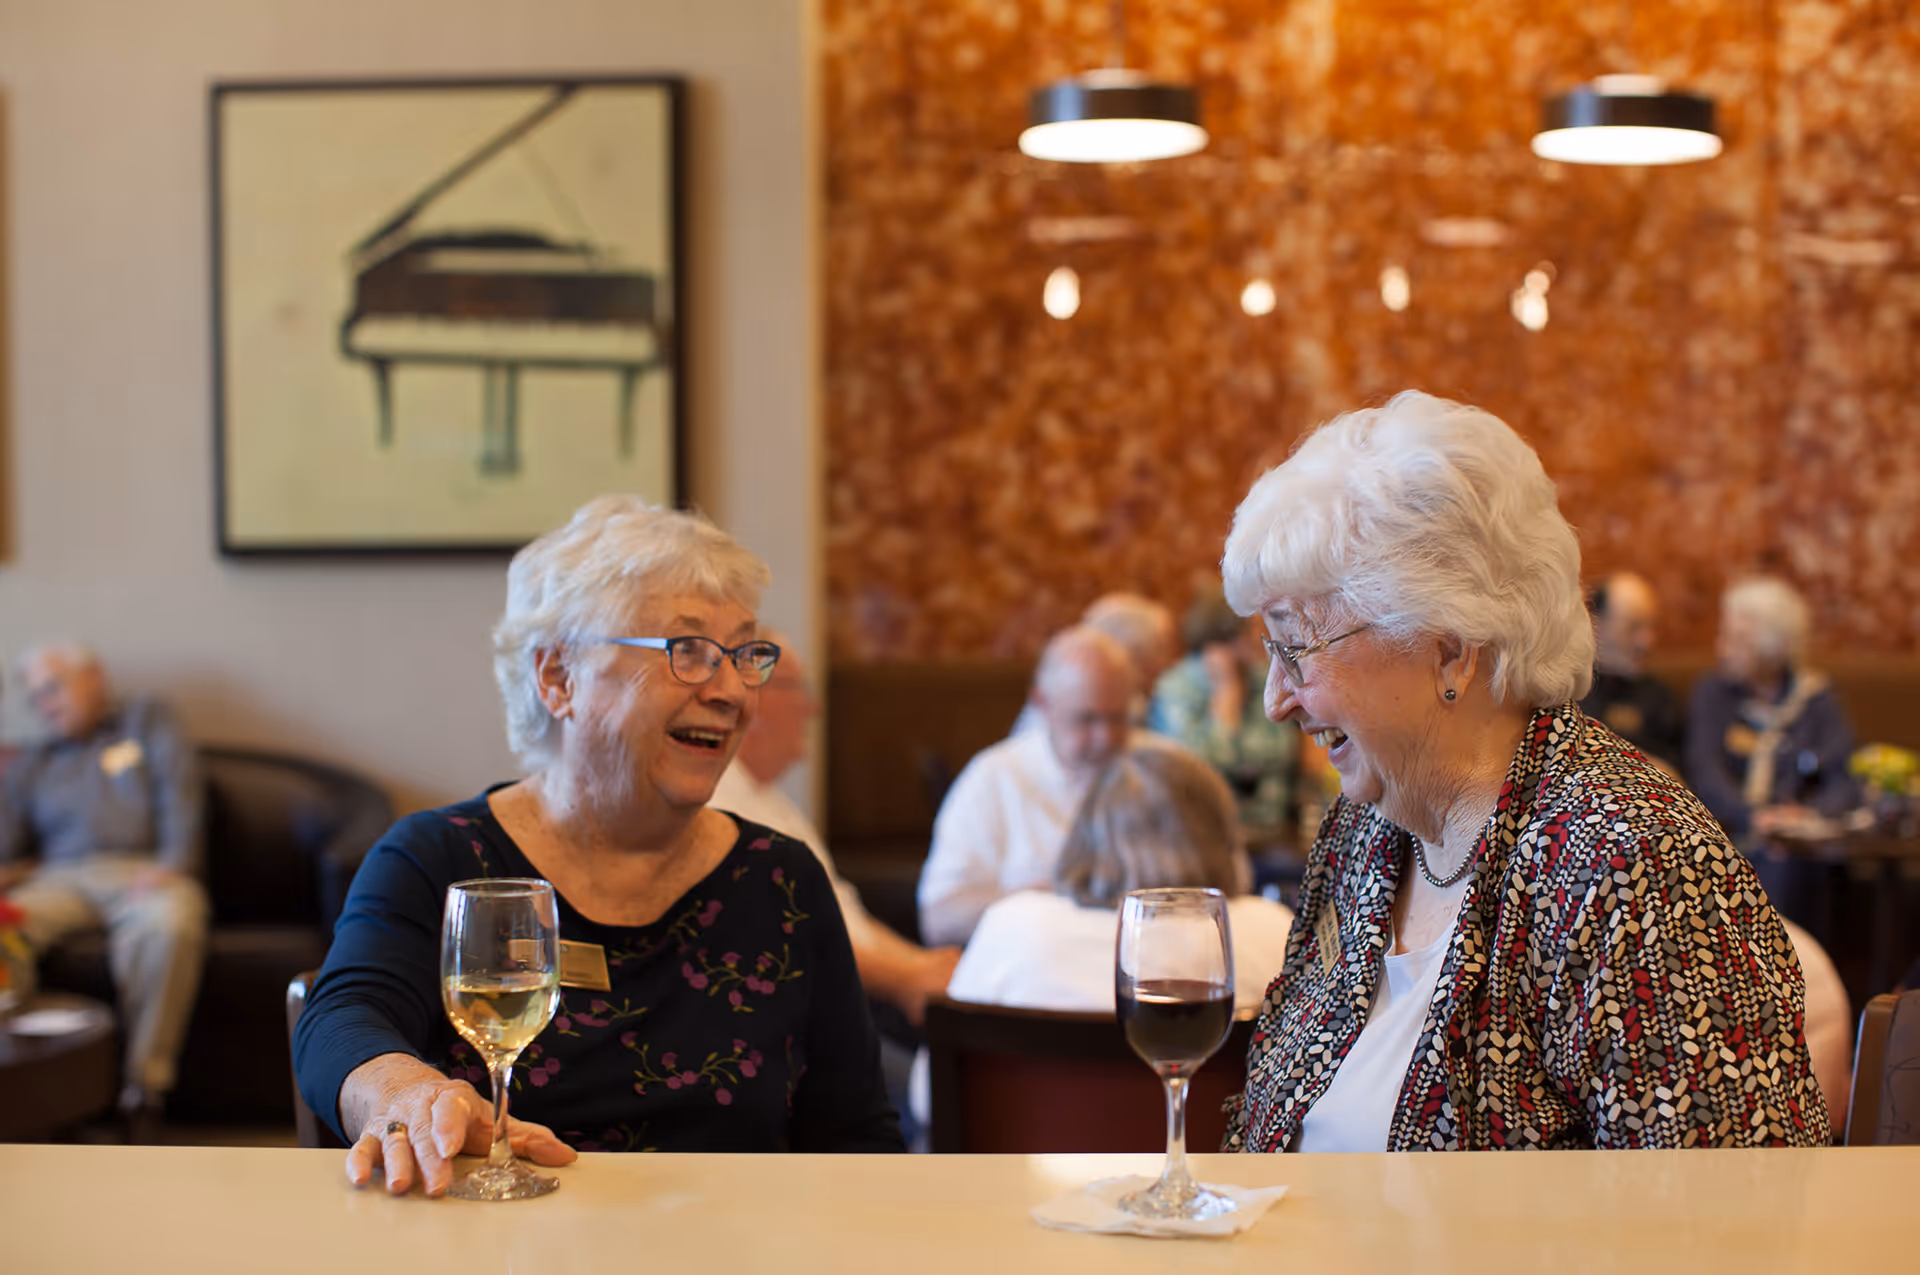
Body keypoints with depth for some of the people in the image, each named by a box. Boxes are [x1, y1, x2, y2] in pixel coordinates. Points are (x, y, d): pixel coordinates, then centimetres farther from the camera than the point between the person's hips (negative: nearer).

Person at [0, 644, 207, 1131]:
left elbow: (179, 793, 8)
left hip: (144, 874, -2)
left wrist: (171, 863, -9)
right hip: (61, 880, 3)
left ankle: (143, 1092, -36)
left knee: (170, 925, -39)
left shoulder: (145, 719, 24)